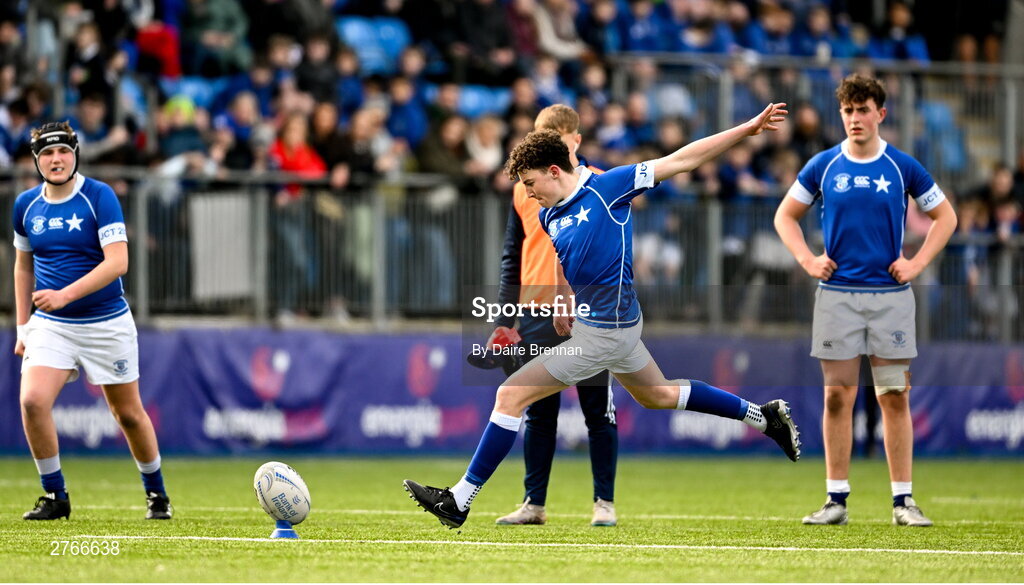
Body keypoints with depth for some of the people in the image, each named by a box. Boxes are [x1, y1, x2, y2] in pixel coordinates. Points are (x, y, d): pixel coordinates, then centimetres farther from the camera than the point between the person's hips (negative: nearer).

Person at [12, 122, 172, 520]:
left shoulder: (99, 197, -12)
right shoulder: (26, 205, 2)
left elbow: (117, 261, -21)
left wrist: (64, 295, -30)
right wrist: (22, 326, 13)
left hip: (106, 322, -3)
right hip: (50, 324, 3)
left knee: (128, 413, 7)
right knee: (32, 400, -19)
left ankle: (156, 492, 30)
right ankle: (55, 497, -4)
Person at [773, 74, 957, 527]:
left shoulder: (902, 167, 3)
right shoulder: (823, 166, 4)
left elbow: (945, 217, 13)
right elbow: (785, 216, 15)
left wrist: (918, 262, 2)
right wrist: (807, 260, 2)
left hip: (891, 294, 0)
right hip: (837, 294, 1)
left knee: (895, 396, -1)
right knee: (837, 395, 0)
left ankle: (903, 501, 3)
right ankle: (836, 499, 5)